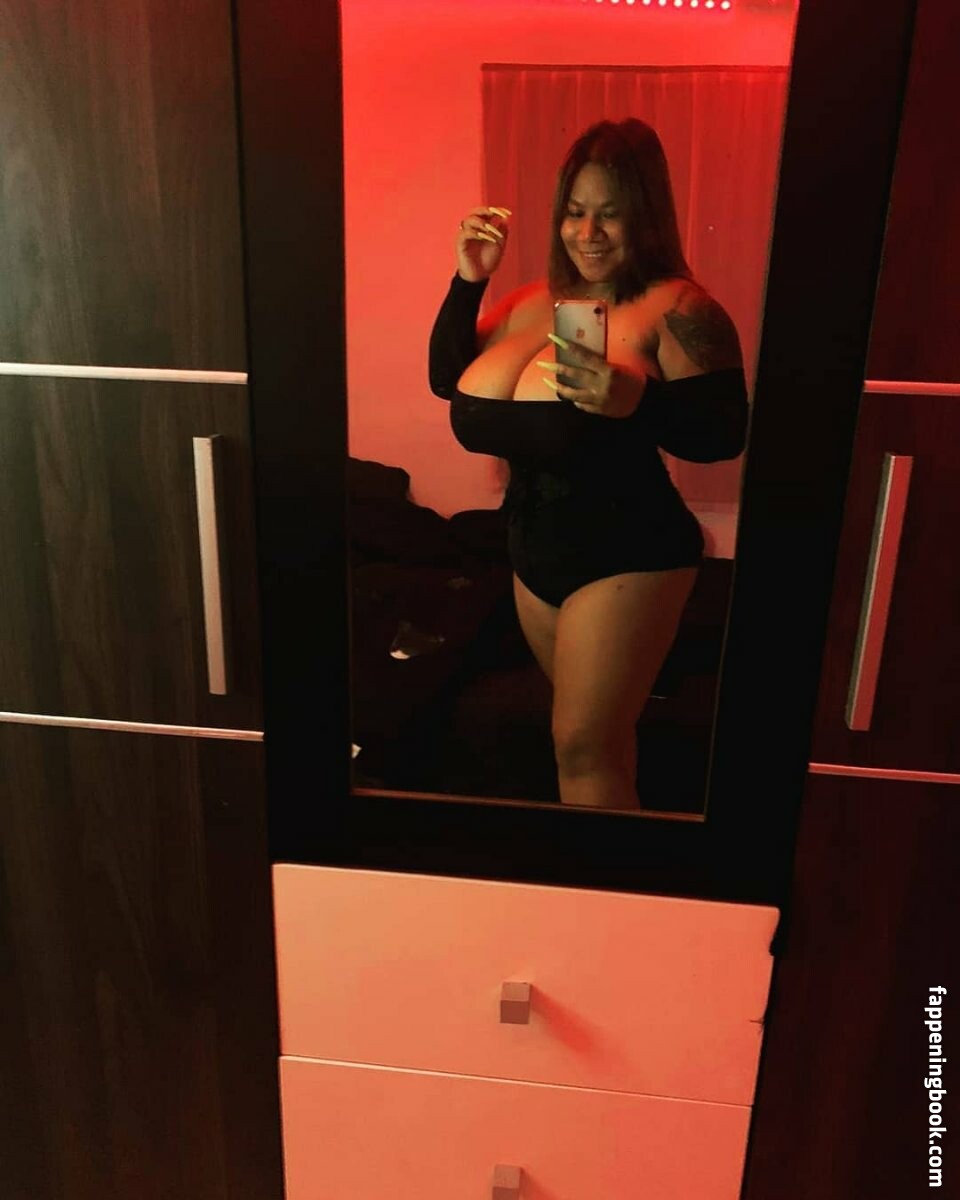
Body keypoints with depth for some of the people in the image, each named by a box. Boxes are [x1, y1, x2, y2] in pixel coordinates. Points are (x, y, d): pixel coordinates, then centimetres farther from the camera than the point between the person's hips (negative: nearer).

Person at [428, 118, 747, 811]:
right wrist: (469, 281, 1)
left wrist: (637, 400, -34)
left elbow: (726, 433, -18)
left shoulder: (678, 309, -14)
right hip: (535, 548, 7)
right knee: (600, 732, 22)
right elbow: (447, 378, 10)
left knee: (583, 745, -3)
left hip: (625, 556, -7)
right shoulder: (537, 303, 6)